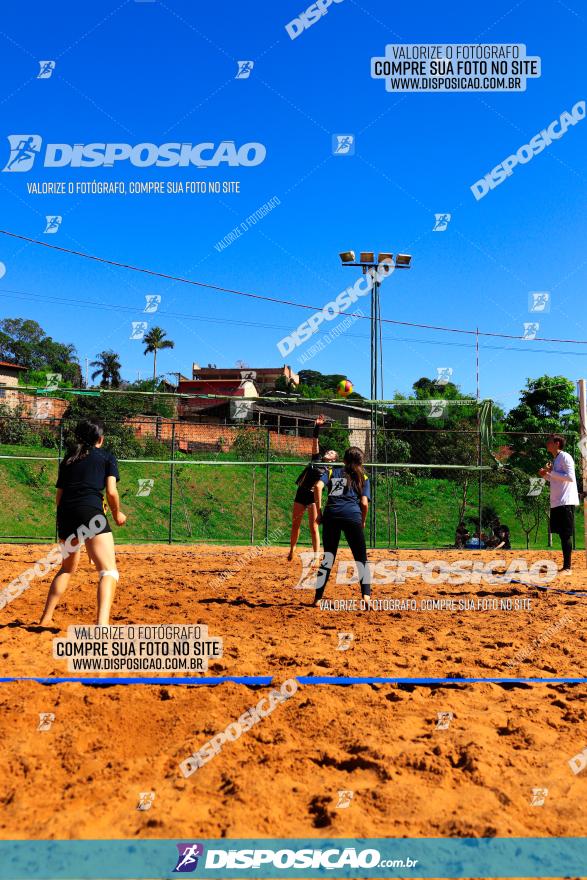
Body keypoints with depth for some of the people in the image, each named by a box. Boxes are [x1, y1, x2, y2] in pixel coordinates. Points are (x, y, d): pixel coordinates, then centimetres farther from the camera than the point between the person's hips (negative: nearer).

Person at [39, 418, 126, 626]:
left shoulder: (68, 459, 23)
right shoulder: (107, 457, 11)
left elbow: (59, 494, 20)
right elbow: (111, 491, 1)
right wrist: (117, 513, 18)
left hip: (64, 515, 6)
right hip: (90, 512, -6)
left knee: (68, 567, 28)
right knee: (109, 571, -10)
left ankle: (45, 619, 29)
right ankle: (102, 624, -31)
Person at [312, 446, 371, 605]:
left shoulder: (333, 472, 23)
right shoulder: (363, 478, 20)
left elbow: (318, 486, 2)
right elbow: (364, 503, 6)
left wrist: (318, 510, 5)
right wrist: (363, 521, 20)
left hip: (331, 514, 2)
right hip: (352, 516, -2)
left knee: (328, 556, 12)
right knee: (361, 558, 6)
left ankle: (318, 598, 11)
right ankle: (366, 595, -10)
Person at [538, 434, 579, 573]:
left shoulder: (564, 457, -7)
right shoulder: (555, 459, 19)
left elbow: (570, 477, -17)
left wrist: (551, 471, -14)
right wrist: (546, 475, 11)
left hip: (566, 502, -9)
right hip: (556, 503, 9)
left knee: (566, 535, -9)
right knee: (561, 534, 9)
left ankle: (567, 568, -8)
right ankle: (565, 567, 14)